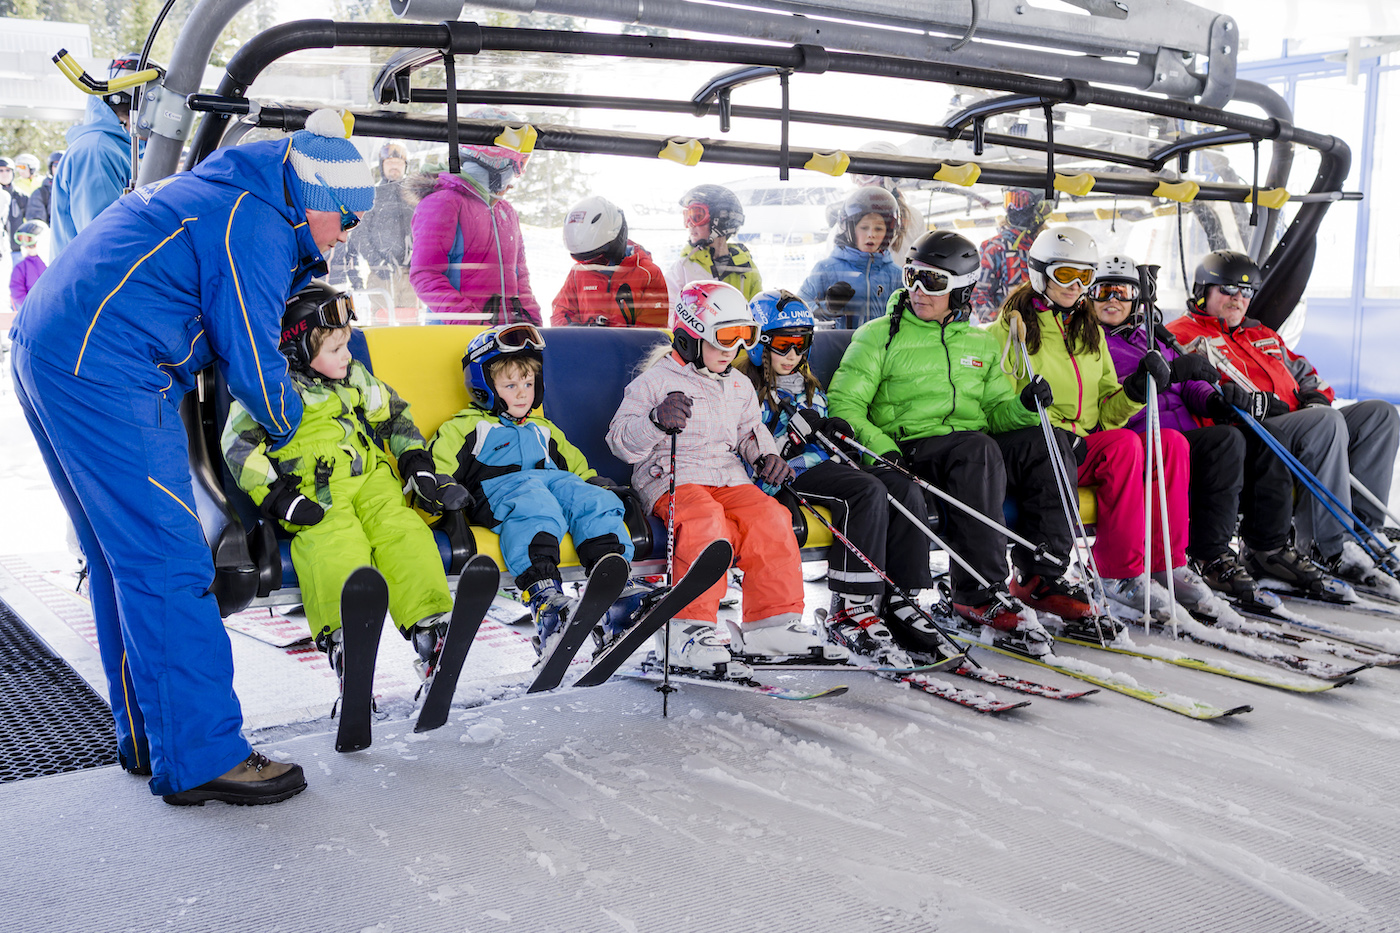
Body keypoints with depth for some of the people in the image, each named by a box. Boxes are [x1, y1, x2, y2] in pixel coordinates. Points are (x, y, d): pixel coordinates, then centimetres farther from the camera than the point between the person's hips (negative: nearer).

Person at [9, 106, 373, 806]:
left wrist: (305, 256, 15)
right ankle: (200, 759, -4)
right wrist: (286, 424, 9)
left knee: (122, 555, 14)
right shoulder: (253, 224, -11)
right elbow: (249, 355, -9)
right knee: (167, 558, -9)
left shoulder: (226, 193, 21)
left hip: (48, 351, 11)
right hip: (102, 370, -11)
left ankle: (147, 738, 23)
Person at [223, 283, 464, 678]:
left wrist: (418, 465, 12)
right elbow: (239, 449, 0)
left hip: (370, 479, 4)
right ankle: (342, 634, -43)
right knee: (337, 542, -33)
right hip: (313, 492, -4)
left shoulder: (355, 377, 19)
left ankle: (429, 623, -31)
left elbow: (394, 415, 27)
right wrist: (277, 497, -13)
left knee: (403, 530, -23)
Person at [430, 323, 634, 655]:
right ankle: (544, 595, -60)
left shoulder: (543, 429, 38)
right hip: (500, 488, -5)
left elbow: (574, 463, 41)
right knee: (533, 507, -41)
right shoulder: (466, 428, 21)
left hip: (555, 481, 5)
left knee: (596, 502, -27)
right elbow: (435, 471, 10)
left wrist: (595, 482, 21)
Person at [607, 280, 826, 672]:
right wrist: (656, 421, -27)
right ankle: (689, 632, -33)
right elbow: (621, 441, -7)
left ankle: (773, 621, -15)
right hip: (671, 481, -6)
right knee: (706, 521, -37)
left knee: (770, 517, -22)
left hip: (729, 480, 6)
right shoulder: (656, 381, 0)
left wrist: (767, 456, 8)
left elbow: (751, 430, 32)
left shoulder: (739, 387, 22)